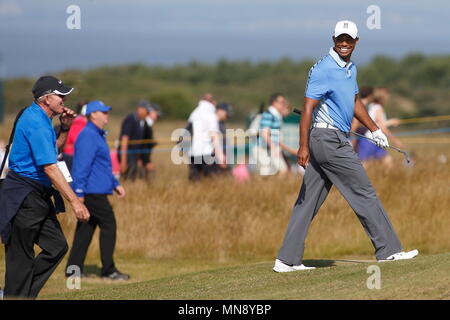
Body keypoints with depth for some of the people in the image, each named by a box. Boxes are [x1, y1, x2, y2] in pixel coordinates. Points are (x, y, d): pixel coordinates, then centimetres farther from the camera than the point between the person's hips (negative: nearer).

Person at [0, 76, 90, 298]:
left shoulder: (37, 116, 12)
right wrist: (74, 201, -27)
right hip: (24, 196, -10)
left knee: (57, 246, 7)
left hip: (39, 196, 10)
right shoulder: (37, 123, -20)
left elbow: (52, 150, 27)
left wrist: (64, 128, 9)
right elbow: (50, 167, -25)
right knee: (21, 258, -4)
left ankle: (25, 295, 12)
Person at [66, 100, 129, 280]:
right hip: (93, 192, -10)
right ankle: (108, 270, -6)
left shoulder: (98, 135, 21)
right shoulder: (88, 136, -13)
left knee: (86, 228, 8)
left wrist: (115, 184, 23)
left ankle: (73, 269, 8)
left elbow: (104, 165, 29)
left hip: (97, 192, 10)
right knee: (109, 225, -8)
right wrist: (79, 192, -23)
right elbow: (83, 165, -19)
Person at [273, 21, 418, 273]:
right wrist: (303, 146, -22)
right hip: (330, 140, -9)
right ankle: (388, 250, 3)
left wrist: (375, 129, 28)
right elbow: (308, 107, -17)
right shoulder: (324, 70, -14)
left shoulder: (351, 68, 16)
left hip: (336, 141, 9)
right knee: (364, 194, -3)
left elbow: (355, 102, 29)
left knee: (308, 202, 6)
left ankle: (287, 260, 5)